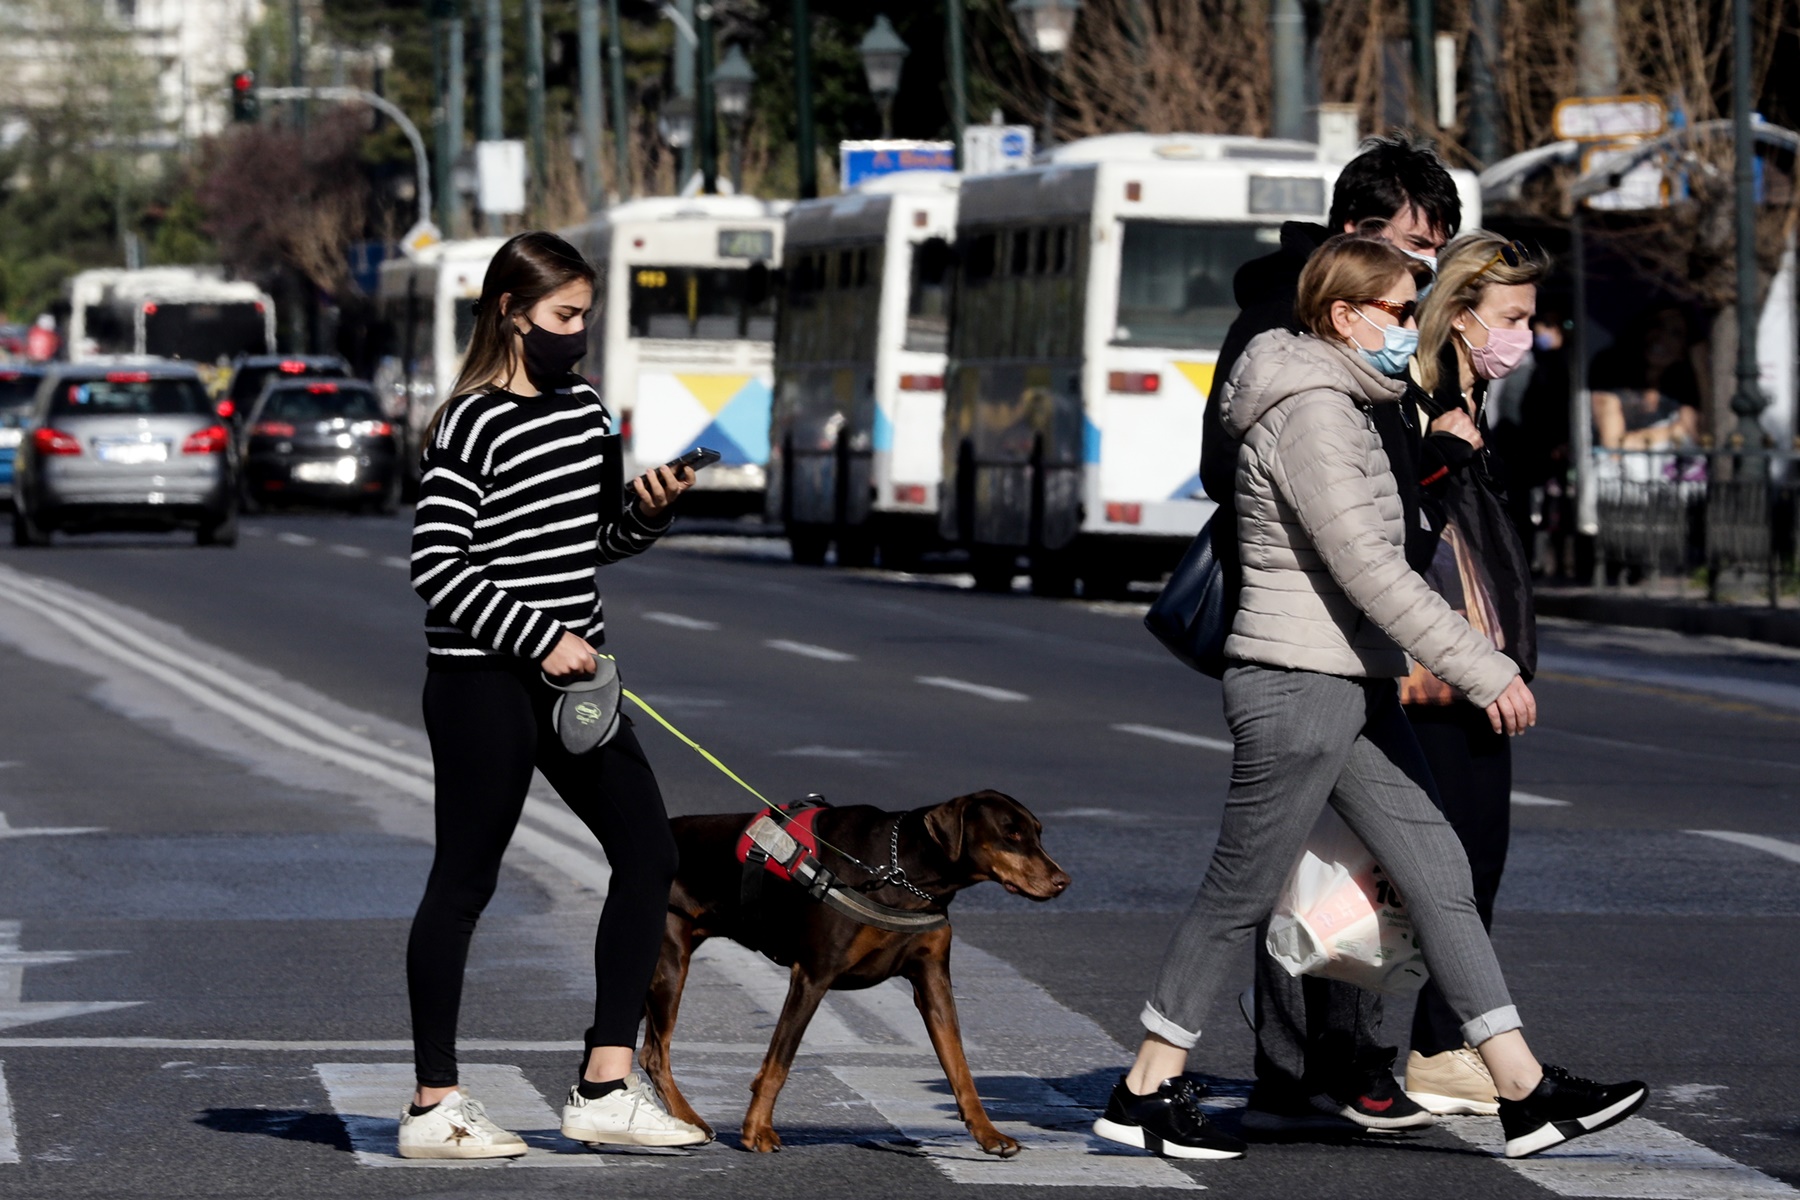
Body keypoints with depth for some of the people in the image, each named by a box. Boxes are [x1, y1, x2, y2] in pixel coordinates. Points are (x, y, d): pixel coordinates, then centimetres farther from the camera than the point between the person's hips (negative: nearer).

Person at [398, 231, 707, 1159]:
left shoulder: (584, 410, 11)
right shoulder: (472, 425, -13)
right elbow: (436, 566, -18)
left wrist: (650, 511, 1)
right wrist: (541, 636, -19)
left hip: (570, 677, 8)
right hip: (484, 686, -8)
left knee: (647, 847, 5)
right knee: (466, 879, -1)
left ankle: (606, 1090, 9)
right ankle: (434, 1107, 6)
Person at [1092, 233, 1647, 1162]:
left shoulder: (1343, 405, 16)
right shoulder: (1310, 413, -17)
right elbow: (1366, 568, -22)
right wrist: (1482, 669, -21)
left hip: (1355, 690, 10)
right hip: (1296, 687, -10)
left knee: (1438, 872, 4)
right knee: (1240, 893, 0)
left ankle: (1524, 1092, 1)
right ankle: (1146, 1093, 11)